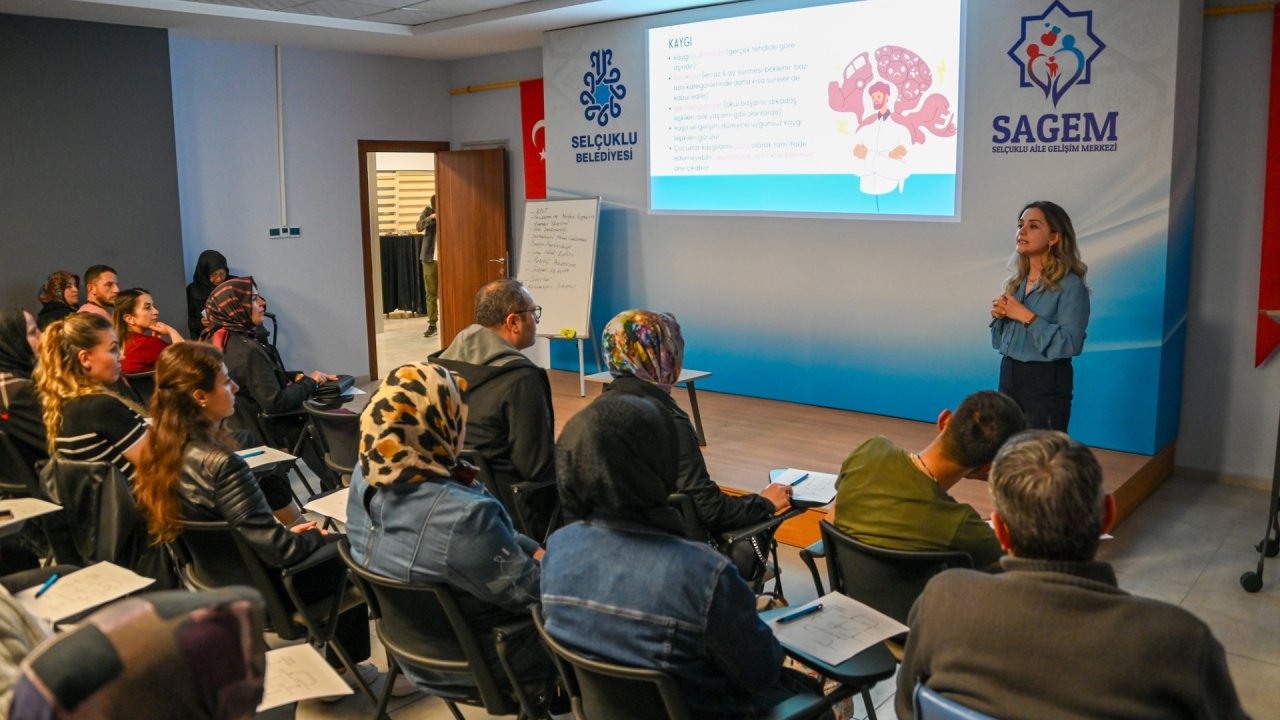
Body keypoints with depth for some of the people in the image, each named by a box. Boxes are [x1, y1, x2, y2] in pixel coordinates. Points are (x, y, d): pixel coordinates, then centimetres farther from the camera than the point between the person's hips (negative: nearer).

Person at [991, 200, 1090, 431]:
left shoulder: (1070, 285, -11)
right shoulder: (1015, 282, 10)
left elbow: (1070, 343, -20)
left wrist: (1027, 317, -19)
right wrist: (1000, 316, -3)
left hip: (1047, 382, -6)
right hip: (1009, 376, 6)